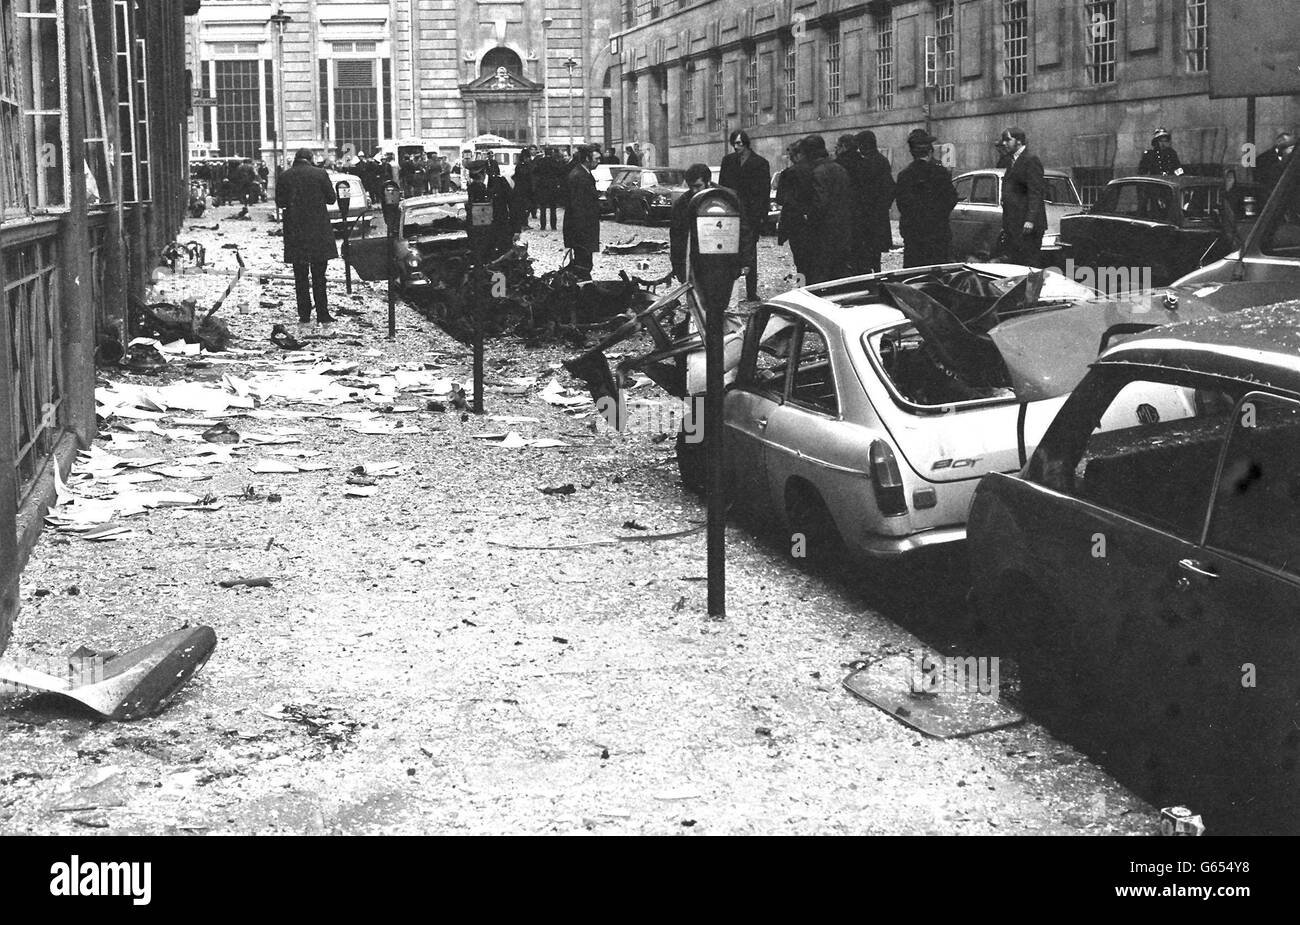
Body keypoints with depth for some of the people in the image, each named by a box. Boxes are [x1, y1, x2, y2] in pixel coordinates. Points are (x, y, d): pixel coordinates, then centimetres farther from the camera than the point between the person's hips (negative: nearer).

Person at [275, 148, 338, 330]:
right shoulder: (320, 174, -5)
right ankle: (323, 315, 3)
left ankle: (304, 315, 7)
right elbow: (331, 198, 0)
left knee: (300, 276, 8)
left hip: (295, 233, 1)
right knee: (319, 276, 5)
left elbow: (279, 202, 3)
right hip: (319, 231, -1)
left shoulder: (285, 176, -2)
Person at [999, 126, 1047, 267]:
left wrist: (1030, 220, -24)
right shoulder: (1013, 163, 21)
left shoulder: (1030, 161, -9)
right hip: (1013, 226, 9)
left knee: (1030, 265, -8)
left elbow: (1036, 193, -16)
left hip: (1027, 226, -9)